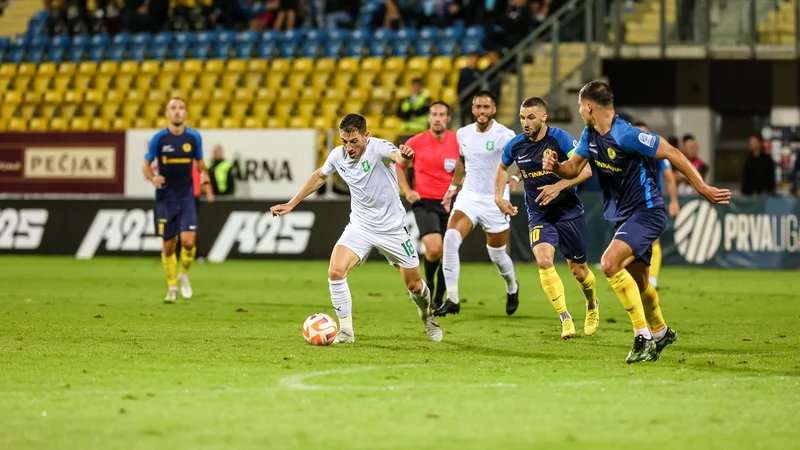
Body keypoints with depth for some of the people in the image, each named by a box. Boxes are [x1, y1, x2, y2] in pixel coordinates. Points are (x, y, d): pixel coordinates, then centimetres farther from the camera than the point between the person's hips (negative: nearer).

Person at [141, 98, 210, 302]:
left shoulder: (194, 137, -1)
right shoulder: (159, 138, -6)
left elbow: (199, 162, 12)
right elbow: (146, 165, 0)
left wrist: (204, 174, -10)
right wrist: (152, 178, -21)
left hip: (186, 198, 0)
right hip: (165, 199, 0)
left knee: (188, 241, -14)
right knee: (168, 245, 4)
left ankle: (184, 274, 15)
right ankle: (172, 286, 23)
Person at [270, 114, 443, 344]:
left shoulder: (378, 148, -23)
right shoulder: (338, 155, -7)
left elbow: (397, 156, -47)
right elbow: (320, 176, 15)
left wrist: (405, 156, -72)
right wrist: (292, 204, 17)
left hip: (392, 228, -3)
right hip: (360, 227, 3)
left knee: (415, 285, 7)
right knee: (335, 272, -20)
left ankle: (427, 314, 43)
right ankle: (346, 331, -6)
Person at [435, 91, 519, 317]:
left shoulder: (505, 136, -13)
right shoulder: (463, 134, 3)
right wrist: (453, 186, 22)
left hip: (495, 201, -3)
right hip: (468, 196, 3)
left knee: (497, 255, 8)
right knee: (450, 239, -21)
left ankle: (512, 288, 43)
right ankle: (452, 299, -17)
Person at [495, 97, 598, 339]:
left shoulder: (560, 139, -16)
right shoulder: (515, 145, -4)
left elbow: (585, 169, -20)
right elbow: (502, 168, 18)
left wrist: (558, 186, -30)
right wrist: (499, 197, 9)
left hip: (569, 212, -2)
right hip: (539, 215, 2)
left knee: (579, 271, 8)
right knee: (543, 260, -24)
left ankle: (592, 306, 41)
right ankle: (565, 319, -17)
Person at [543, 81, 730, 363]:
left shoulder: (625, 135, -24)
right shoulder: (590, 135, 3)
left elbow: (672, 154, -21)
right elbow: (573, 169, 9)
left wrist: (703, 189, -21)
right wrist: (555, 166, -15)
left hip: (646, 211, -9)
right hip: (624, 215, 9)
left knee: (610, 264, -26)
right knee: (638, 282, 20)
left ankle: (643, 337, -20)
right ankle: (660, 332, 45)